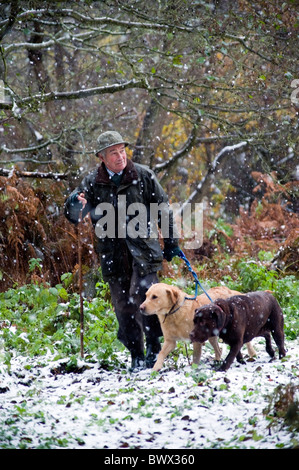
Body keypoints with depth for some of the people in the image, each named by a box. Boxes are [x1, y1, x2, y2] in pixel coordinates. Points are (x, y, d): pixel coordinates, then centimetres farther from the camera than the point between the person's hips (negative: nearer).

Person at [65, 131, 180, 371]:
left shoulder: (143, 175, 0)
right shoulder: (92, 182, 2)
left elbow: (164, 209, 9)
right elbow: (74, 216, 3)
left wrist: (171, 242, 10)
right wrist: (74, 204, -22)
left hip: (144, 247, -2)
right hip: (113, 252, 2)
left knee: (141, 295, -16)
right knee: (123, 304, 4)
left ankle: (154, 346, -1)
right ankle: (136, 355, 15)